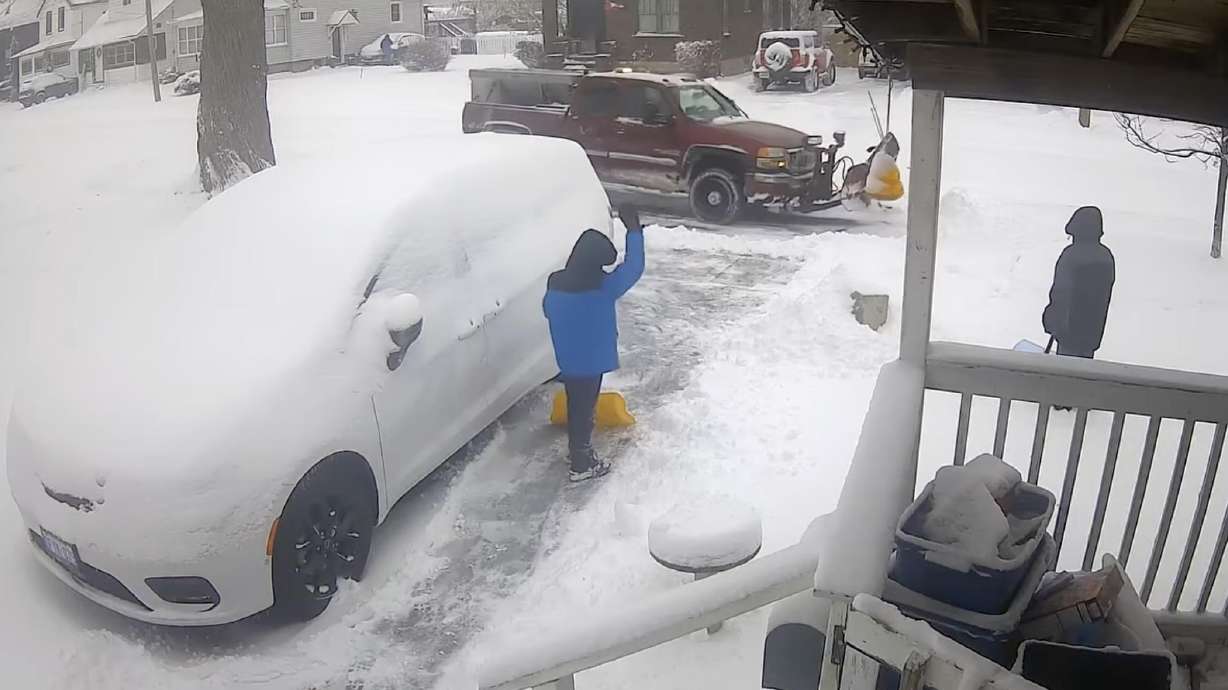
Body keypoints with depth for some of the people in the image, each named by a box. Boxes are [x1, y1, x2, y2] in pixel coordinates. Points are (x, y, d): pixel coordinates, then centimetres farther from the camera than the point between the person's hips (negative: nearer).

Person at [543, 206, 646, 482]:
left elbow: (548, 311, 10)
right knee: (584, 410, 9)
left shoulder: (555, 283, -8)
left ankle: (578, 448, 43)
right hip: (590, 363, -6)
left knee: (576, 406, 24)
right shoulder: (604, 287, -26)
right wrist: (634, 230, -7)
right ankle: (581, 465, 23)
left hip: (567, 361, 6)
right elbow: (634, 268, -15)